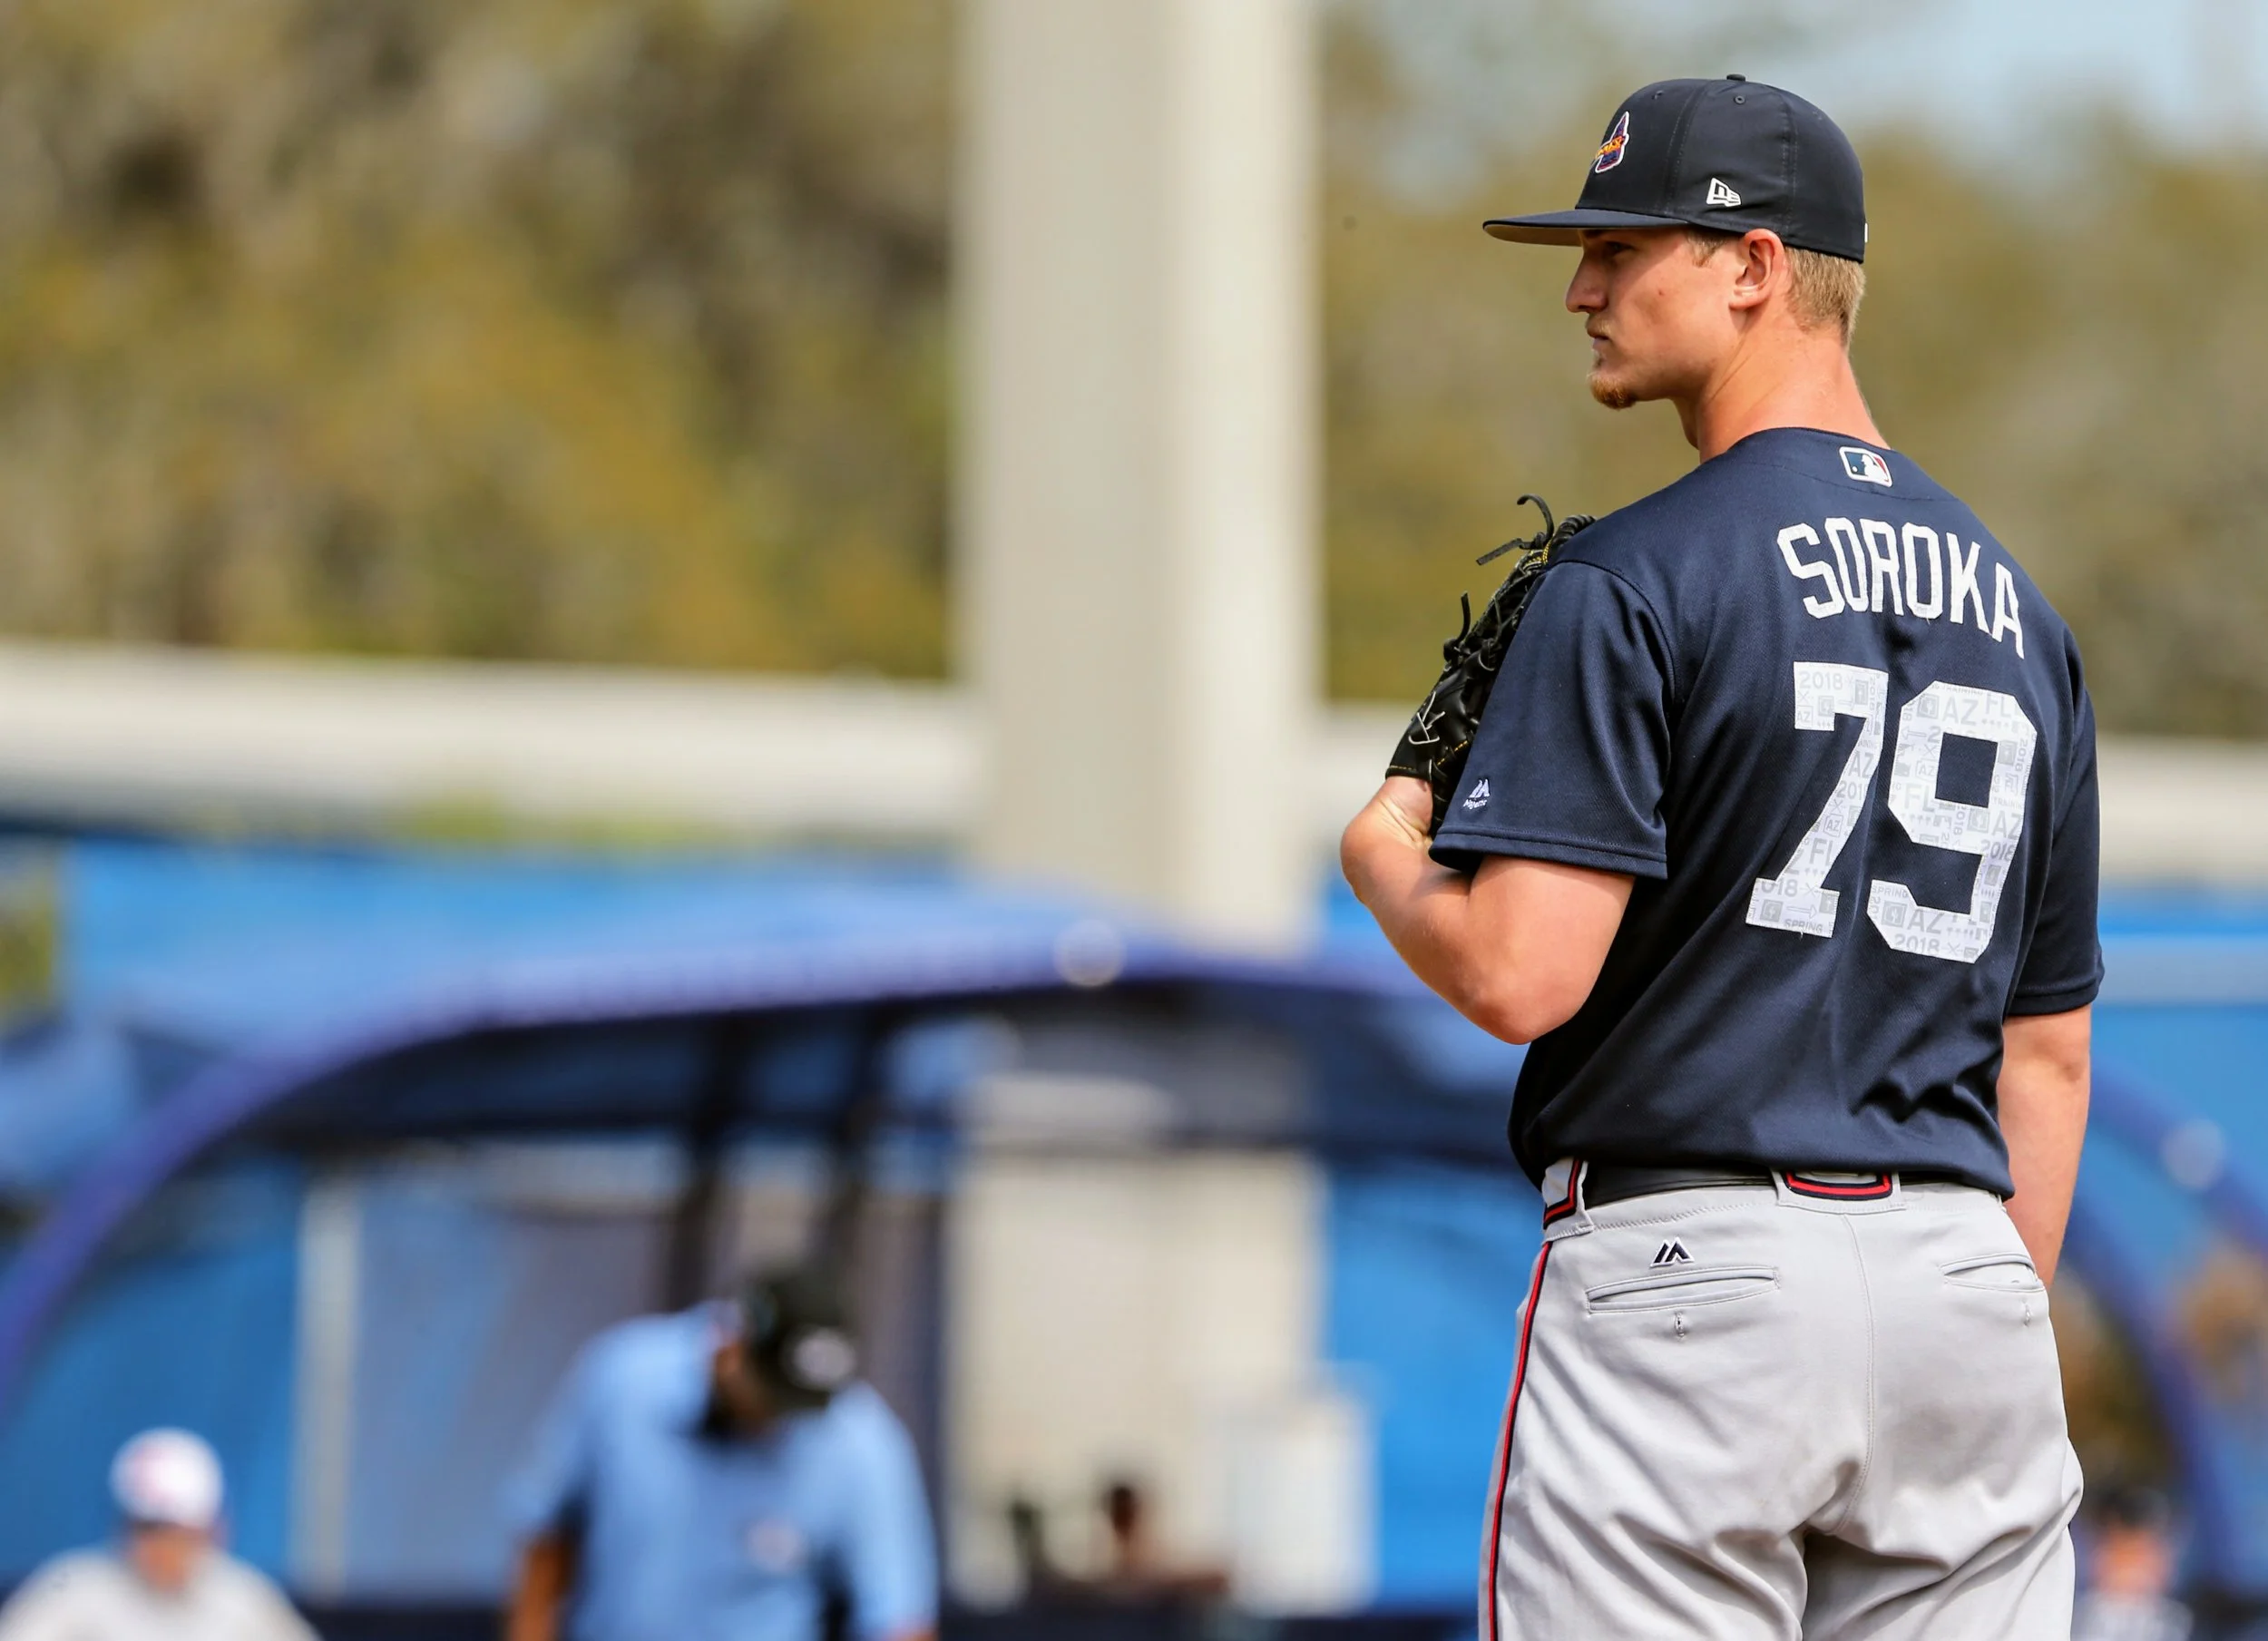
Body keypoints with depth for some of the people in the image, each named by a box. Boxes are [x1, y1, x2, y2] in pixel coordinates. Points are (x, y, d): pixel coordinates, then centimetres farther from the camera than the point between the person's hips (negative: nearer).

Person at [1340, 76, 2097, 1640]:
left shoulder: (1635, 580, -7)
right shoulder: (2017, 607, 15)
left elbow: (1521, 973, -16)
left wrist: (1384, 861, 5)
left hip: (1691, 1274, -6)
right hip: (1965, 1274, 6)